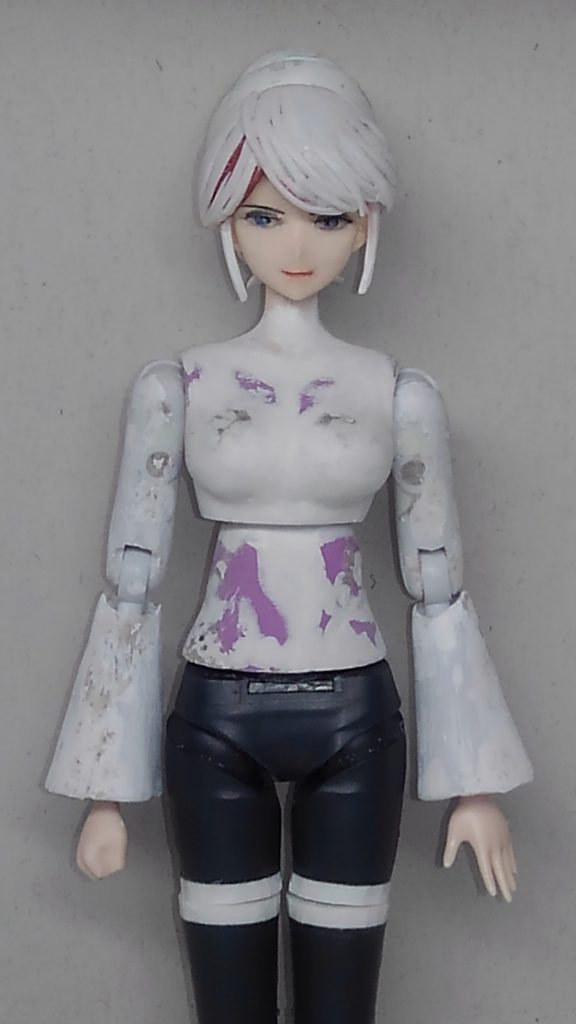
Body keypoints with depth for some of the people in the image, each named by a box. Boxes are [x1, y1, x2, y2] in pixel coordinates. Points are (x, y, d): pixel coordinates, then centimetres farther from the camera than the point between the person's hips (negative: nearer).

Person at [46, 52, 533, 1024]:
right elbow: (131, 582, 0)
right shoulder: (174, 387, -2)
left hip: (354, 720, 1)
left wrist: (475, 783, 4)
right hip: (216, 720, 0)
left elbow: (439, 588, 3)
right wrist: (108, 790, 0)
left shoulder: (402, 395, 0)